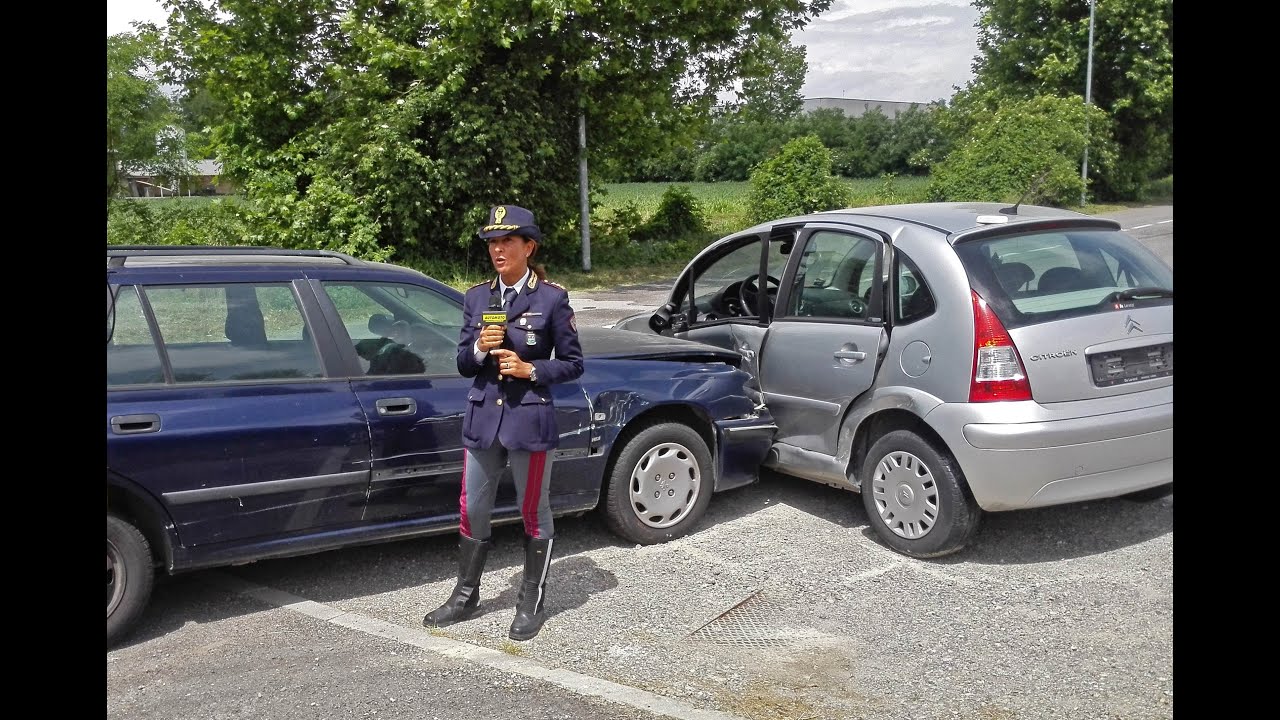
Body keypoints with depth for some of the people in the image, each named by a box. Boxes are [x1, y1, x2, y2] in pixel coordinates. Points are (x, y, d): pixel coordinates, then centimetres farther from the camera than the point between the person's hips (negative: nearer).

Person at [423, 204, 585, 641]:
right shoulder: (477, 297, 7)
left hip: (530, 421, -4)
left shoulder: (551, 298, -5)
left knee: (534, 513, 8)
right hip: (482, 419, 4)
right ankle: (465, 596, 30)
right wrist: (479, 348, -12)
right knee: (472, 511, 12)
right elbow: (463, 365, 9)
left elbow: (572, 364, -2)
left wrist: (530, 369, -16)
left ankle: (531, 604, 23)